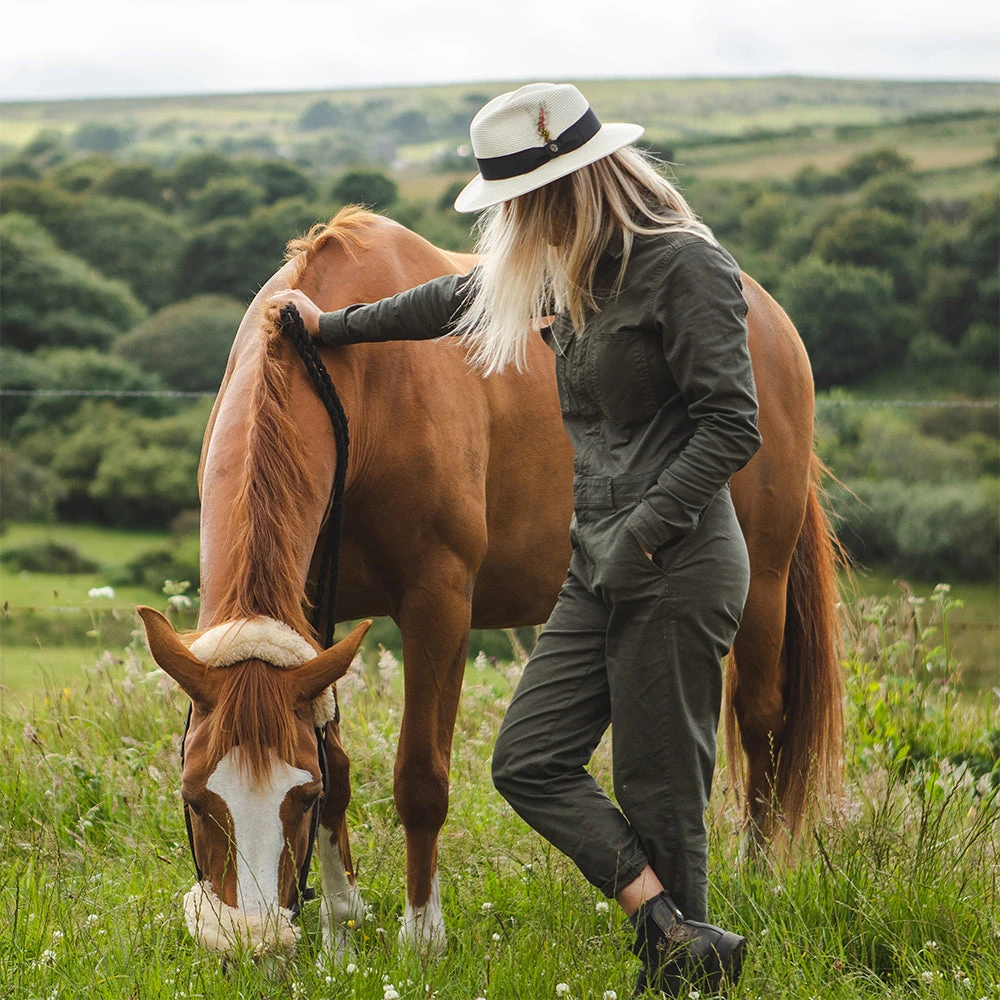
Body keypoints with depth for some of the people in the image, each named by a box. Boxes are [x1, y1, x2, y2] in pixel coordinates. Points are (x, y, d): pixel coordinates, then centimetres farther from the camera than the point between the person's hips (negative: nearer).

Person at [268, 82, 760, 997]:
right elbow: (462, 300, 30)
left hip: (677, 571, -9)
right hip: (600, 571, 9)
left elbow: (730, 426, -18)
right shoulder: (573, 272, 13)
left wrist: (643, 534, -23)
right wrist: (336, 325, 39)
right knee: (529, 761, 1)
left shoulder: (687, 267, -13)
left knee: (660, 789, -4)